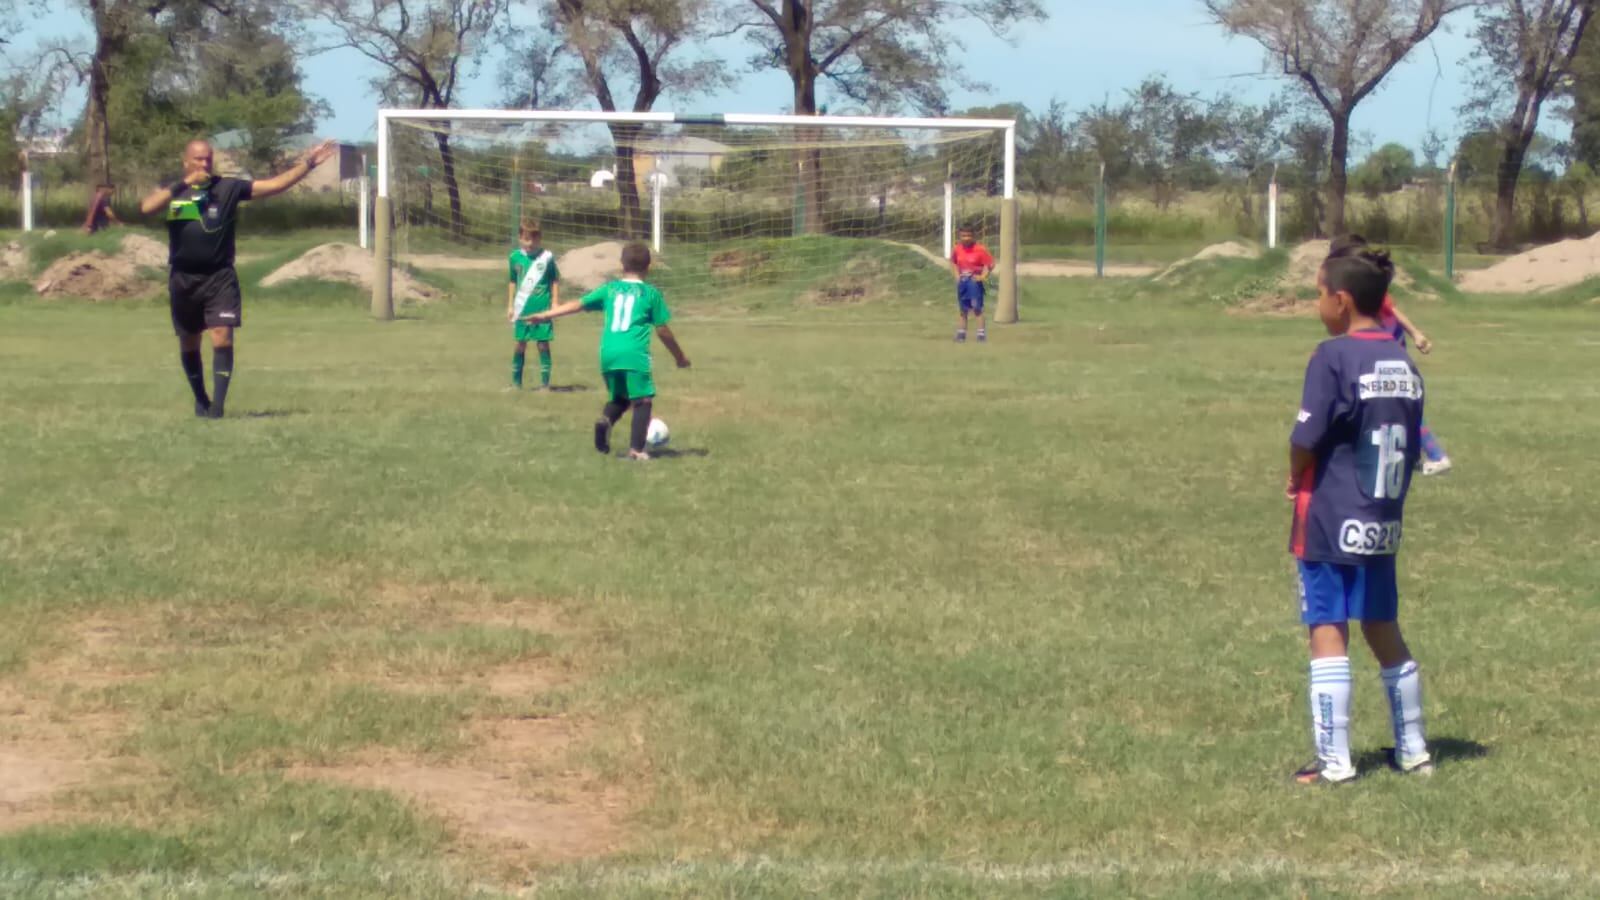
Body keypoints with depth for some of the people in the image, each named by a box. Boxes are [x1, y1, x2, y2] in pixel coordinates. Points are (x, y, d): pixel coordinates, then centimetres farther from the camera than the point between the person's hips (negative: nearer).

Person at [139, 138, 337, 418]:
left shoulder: (228, 188, 1)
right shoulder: (172, 190, 1)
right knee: (189, 343, 12)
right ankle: (200, 399, 30)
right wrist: (184, 183, -24)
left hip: (219, 276, -1)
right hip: (183, 277, 1)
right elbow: (147, 207, -19)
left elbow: (274, 185, 0)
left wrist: (307, 163, -9)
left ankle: (218, 403, -13)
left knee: (222, 337, -15)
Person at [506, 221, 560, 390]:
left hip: (542, 309, -3)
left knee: (543, 345, 0)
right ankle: (516, 382, 18)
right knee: (520, 345, 9)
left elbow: (555, 281, 1)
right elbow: (513, 282, 12)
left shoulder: (547, 257, -6)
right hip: (522, 309, 3)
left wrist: (555, 303, -3)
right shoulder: (515, 257, 3)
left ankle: (545, 383, 5)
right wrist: (510, 306, 12)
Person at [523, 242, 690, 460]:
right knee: (643, 400, 3)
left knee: (618, 398, 21)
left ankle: (605, 420, -10)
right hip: (635, 354, -4)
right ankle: (636, 449, -10)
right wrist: (680, 357, 21)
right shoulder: (651, 293, 7)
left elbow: (578, 304, 14)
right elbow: (663, 330, 9)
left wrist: (544, 315, 20)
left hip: (608, 353, 4)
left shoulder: (610, 289, 15)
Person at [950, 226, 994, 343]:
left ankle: (981, 333, -5)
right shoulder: (957, 249, 2)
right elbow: (954, 262, 20)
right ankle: (962, 333, 24)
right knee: (963, 309, 13)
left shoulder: (980, 249, -13)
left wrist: (983, 276, -16)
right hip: (962, 281, 5)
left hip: (974, 281, -5)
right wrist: (957, 275, 10)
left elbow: (990, 264, -9)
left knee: (977, 308, -9)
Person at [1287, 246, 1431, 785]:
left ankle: (1334, 760, -3)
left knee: (1328, 633, -2)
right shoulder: (1403, 363, 6)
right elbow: (1411, 449, 10)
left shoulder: (1335, 357, -14)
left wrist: (1296, 478, 3)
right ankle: (1412, 749, 24)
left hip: (1331, 522, -7)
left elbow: (1306, 437, -16)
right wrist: (1387, 496, 14)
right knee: (1384, 630, 17)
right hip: (1383, 523, 7)